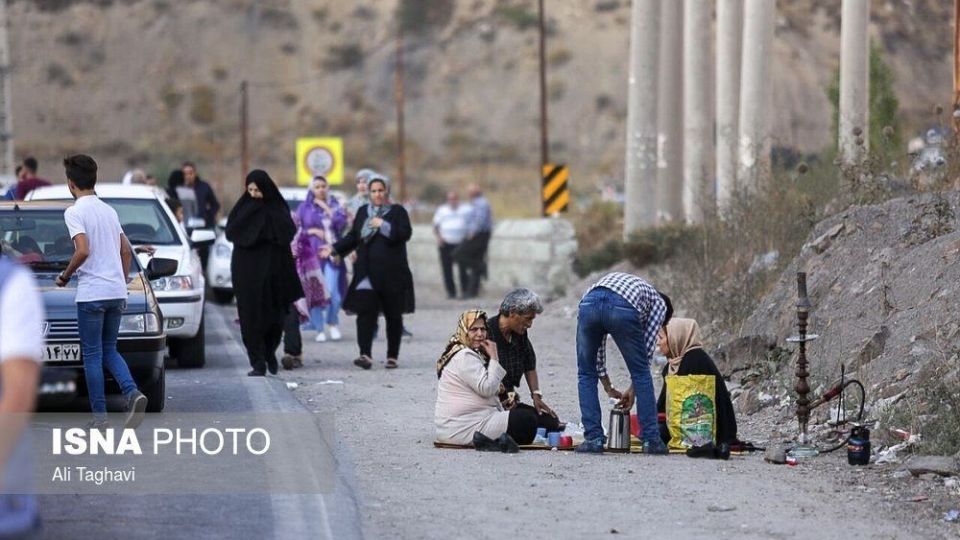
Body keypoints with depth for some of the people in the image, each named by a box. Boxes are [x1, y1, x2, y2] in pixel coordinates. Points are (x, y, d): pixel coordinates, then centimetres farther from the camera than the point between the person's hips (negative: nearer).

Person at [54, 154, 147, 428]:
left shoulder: (75, 212, -9)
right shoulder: (109, 211, 14)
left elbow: (83, 251, -21)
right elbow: (126, 251, 17)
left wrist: (65, 276, -6)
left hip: (91, 293, -7)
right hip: (117, 291, 7)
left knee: (92, 355, 1)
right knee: (109, 350, 15)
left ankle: (100, 416, 1)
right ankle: (133, 393, -9)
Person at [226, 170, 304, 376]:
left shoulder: (277, 208, 4)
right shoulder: (244, 208, 6)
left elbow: (289, 232, -10)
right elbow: (231, 232, -7)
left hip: (272, 269, 0)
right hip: (247, 272, 0)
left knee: (274, 313, 5)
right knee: (252, 316, -6)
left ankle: (269, 352, 30)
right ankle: (258, 363, -6)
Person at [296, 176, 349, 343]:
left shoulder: (334, 205, 10)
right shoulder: (304, 208, 9)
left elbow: (342, 223, -5)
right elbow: (296, 230, 7)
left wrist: (327, 208, -6)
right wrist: (312, 231, -8)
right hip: (312, 253, 0)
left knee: (332, 291, -13)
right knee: (315, 291, -6)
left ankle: (333, 323, 9)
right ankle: (319, 330, 2)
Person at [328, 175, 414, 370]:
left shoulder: (398, 212, 3)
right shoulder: (363, 212, 14)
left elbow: (405, 233, -11)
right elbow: (352, 237, 17)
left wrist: (383, 225, -16)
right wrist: (334, 248, 6)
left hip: (392, 273, -2)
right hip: (367, 273, 2)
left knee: (394, 316, 6)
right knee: (365, 312, -12)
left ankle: (392, 356, 15)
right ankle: (365, 354, -20)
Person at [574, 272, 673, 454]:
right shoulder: (659, 303, 32)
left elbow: (598, 341, 43)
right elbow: (647, 348, 24)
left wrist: (607, 386, 46)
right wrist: (632, 390, 32)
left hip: (589, 302, 3)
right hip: (623, 308, -3)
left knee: (586, 374, 21)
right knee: (641, 374, 16)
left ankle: (593, 439, 14)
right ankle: (651, 440, 18)